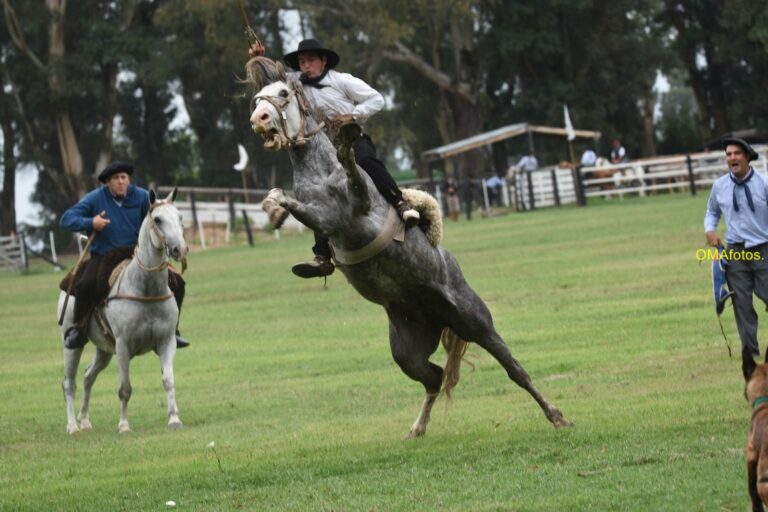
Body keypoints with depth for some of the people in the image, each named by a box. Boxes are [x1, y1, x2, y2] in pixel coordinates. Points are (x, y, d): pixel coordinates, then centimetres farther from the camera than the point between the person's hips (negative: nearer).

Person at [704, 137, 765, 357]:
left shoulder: (763, 183, -7)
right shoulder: (719, 186, 3)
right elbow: (712, 211, 19)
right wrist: (709, 229, -1)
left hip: (762, 250, -3)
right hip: (735, 252, 3)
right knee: (742, 304, 4)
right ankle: (750, 351, 12)